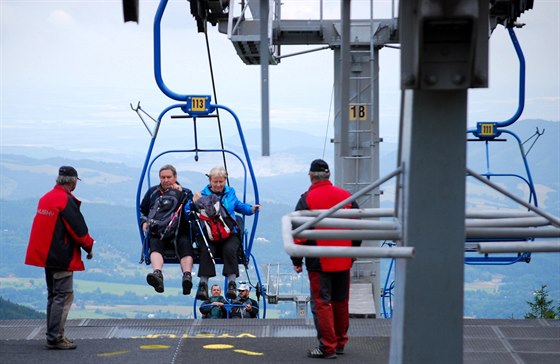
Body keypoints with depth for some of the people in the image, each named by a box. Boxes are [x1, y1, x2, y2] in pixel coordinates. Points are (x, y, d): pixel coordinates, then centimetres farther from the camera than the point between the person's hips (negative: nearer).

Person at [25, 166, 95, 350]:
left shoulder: (45, 198, 11)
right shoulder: (66, 200, -16)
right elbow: (79, 229, -16)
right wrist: (89, 247, 1)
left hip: (46, 255, 9)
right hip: (62, 257, -9)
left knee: (54, 295, 16)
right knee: (64, 296, -5)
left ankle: (53, 335, 20)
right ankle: (55, 337, -7)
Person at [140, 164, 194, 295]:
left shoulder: (186, 192, 18)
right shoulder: (152, 192, 24)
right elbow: (142, 210, 31)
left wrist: (181, 193, -7)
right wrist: (145, 222, 10)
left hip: (180, 231, 0)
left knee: (185, 244, -34)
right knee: (155, 243, -34)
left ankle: (187, 276, -55)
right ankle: (157, 274, -60)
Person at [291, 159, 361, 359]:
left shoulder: (307, 199, -8)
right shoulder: (346, 196, 5)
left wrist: (297, 260, 0)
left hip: (319, 262, -5)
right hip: (343, 261, 5)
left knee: (322, 303, -1)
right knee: (341, 302, 15)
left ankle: (327, 346, -3)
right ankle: (340, 343, 24)